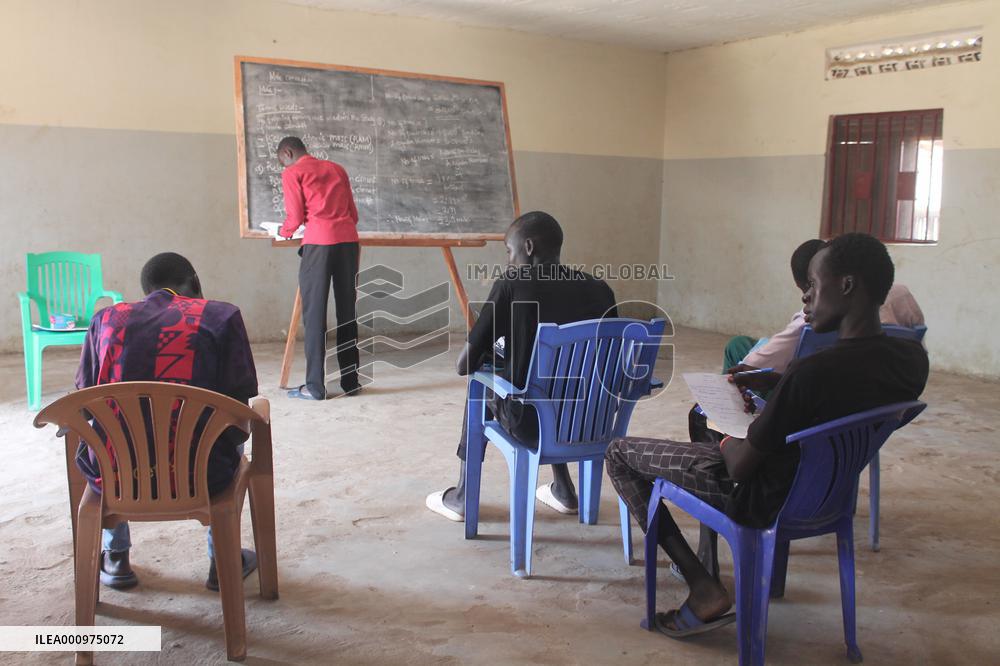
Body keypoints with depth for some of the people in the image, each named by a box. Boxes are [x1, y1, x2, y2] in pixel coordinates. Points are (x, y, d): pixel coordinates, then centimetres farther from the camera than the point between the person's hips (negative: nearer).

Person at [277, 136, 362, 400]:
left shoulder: (292, 173, 7)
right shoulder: (336, 168, 23)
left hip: (319, 242, -5)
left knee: (314, 313, 0)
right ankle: (350, 381, 12)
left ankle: (315, 386, 0)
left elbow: (295, 217, 2)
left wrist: (283, 232, 23)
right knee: (347, 312, 9)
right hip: (348, 240, 5)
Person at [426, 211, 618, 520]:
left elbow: (465, 365, -8)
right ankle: (563, 490, 42)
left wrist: (489, 355, 17)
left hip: (529, 422, -4)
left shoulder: (511, 286, -9)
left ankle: (462, 496, 37)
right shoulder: (600, 289, 2)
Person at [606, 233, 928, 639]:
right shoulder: (913, 359, -11)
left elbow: (740, 467, -23)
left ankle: (704, 589, 1)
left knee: (619, 453, 6)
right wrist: (777, 384, 6)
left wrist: (726, 441, -1)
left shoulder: (812, 372, -34)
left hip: (765, 501, -8)